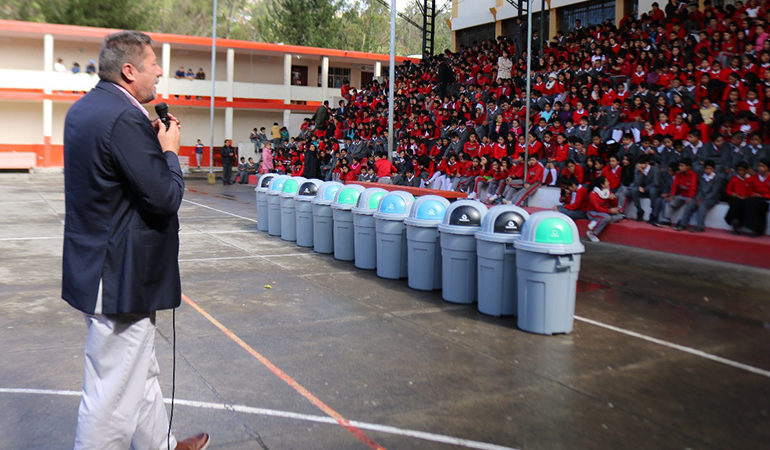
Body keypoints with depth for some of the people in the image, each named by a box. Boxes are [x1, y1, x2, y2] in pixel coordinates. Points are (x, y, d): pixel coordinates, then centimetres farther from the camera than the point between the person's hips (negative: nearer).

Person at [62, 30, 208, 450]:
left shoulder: (82, 109, 9)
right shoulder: (125, 119, -22)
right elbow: (165, 197, -22)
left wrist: (152, 142, 7)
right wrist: (169, 150, -6)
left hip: (94, 266, 11)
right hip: (120, 276, -11)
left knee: (141, 372, 25)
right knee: (113, 393, 4)